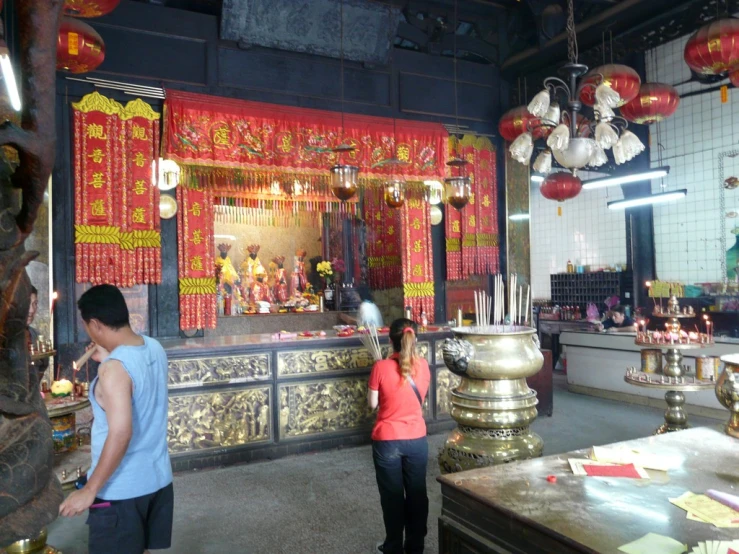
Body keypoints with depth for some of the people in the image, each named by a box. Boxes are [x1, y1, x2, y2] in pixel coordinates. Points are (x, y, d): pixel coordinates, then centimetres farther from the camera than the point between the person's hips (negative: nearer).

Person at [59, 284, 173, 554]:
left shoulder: (114, 368, -24)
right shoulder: (155, 348, 0)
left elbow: (121, 434, -27)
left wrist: (90, 489, -20)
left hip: (122, 489, -7)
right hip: (158, 478, 8)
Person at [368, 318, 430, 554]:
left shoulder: (381, 367, -15)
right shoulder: (423, 365, -4)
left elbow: (372, 404, -4)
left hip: (387, 441, -3)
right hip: (417, 439, 3)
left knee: (392, 496, 13)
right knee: (417, 494, 18)